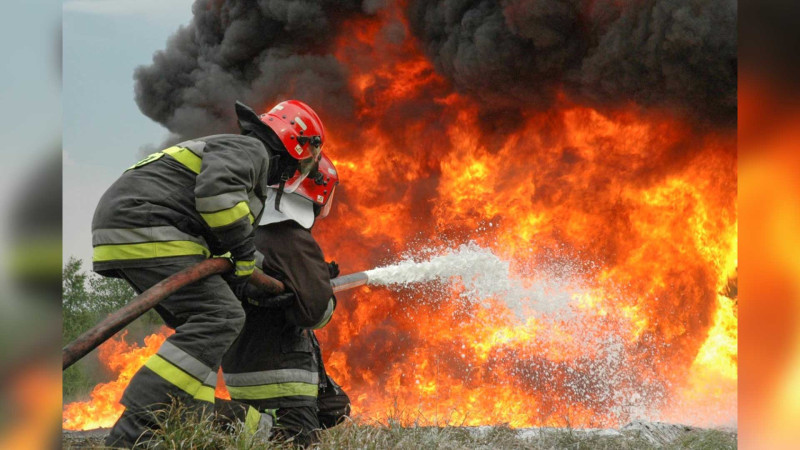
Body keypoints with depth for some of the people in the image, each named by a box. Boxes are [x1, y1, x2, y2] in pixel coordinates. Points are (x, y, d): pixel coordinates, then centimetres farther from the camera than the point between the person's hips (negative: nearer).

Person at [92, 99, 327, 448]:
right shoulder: (251, 149, 0)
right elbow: (217, 190, -21)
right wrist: (244, 254, -11)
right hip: (144, 229, -11)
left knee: (198, 327, 15)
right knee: (220, 317, -17)